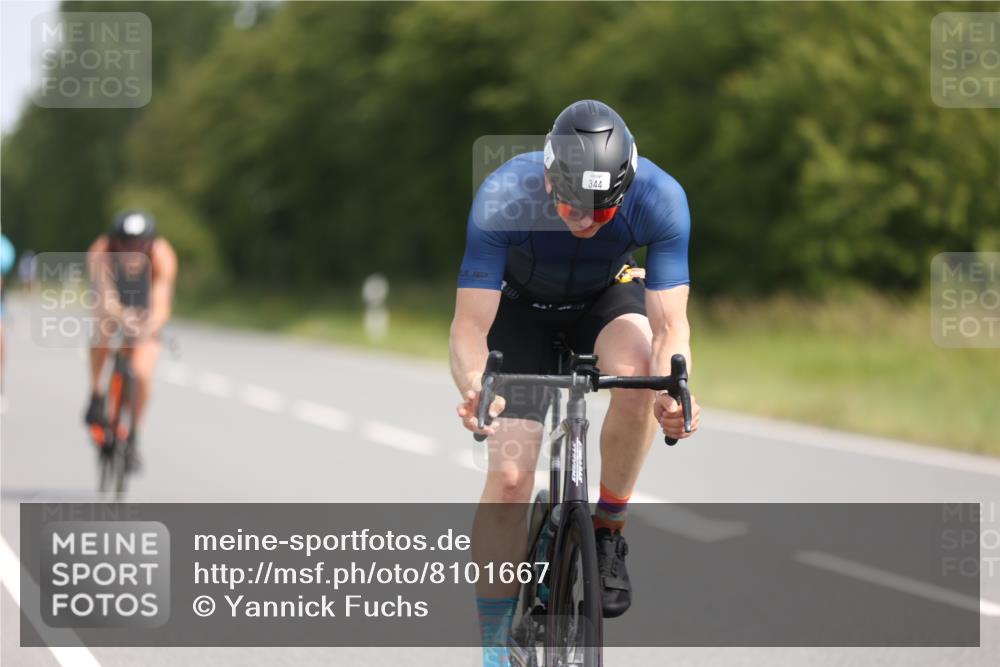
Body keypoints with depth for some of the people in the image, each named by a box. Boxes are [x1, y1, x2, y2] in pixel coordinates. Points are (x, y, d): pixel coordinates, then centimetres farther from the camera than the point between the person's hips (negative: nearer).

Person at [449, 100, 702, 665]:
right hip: (521, 303, -1)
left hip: (606, 297, 1)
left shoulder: (660, 198, -33)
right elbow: (470, 325, -36)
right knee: (509, 476, -14)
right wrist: (474, 388, -57)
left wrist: (676, 389, -54)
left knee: (639, 375, -34)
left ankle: (608, 533, -11)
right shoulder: (504, 197, -37)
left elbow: (670, 323, -33)